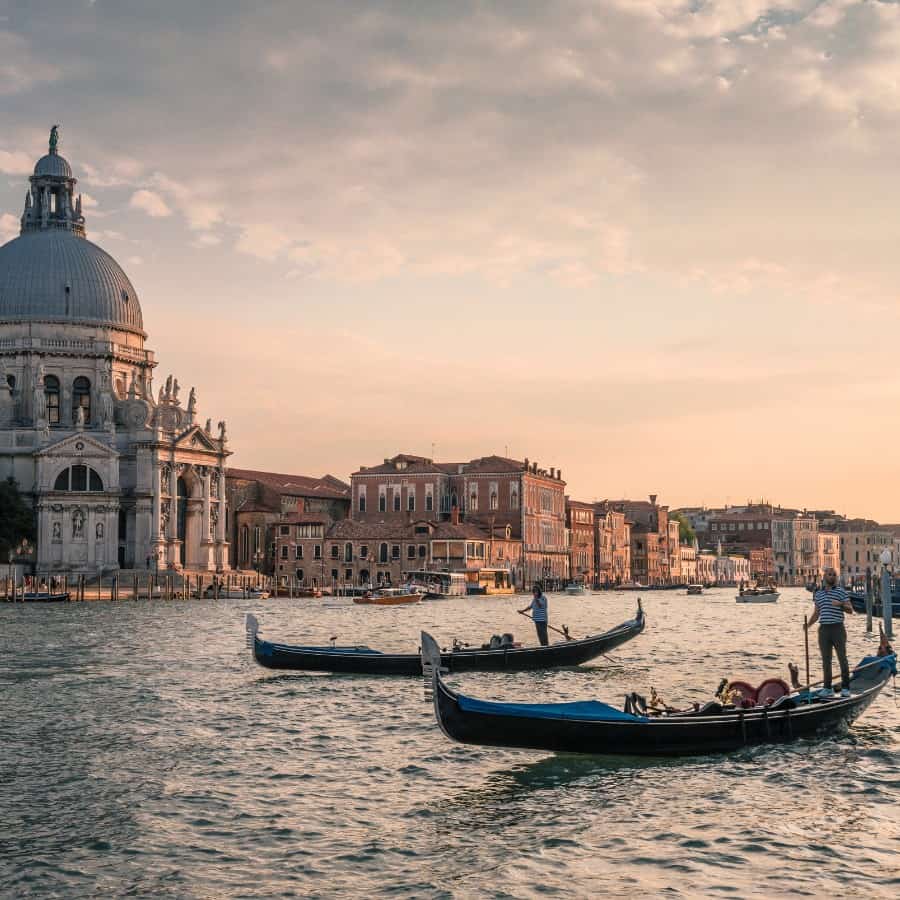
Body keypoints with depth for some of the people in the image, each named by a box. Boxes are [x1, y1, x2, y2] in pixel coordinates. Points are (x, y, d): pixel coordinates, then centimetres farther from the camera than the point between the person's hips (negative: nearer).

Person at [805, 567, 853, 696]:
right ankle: (827, 687, 13)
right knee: (826, 660, 7)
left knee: (842, 658, -5)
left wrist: (840, 604, -21)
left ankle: (845, 688, -1)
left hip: (838, 628, -4)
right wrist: (808, 624, 3)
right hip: (824, 629, 4)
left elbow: (850, 609, -2)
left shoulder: (841, 591, 1)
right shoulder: (818, 594, 13)